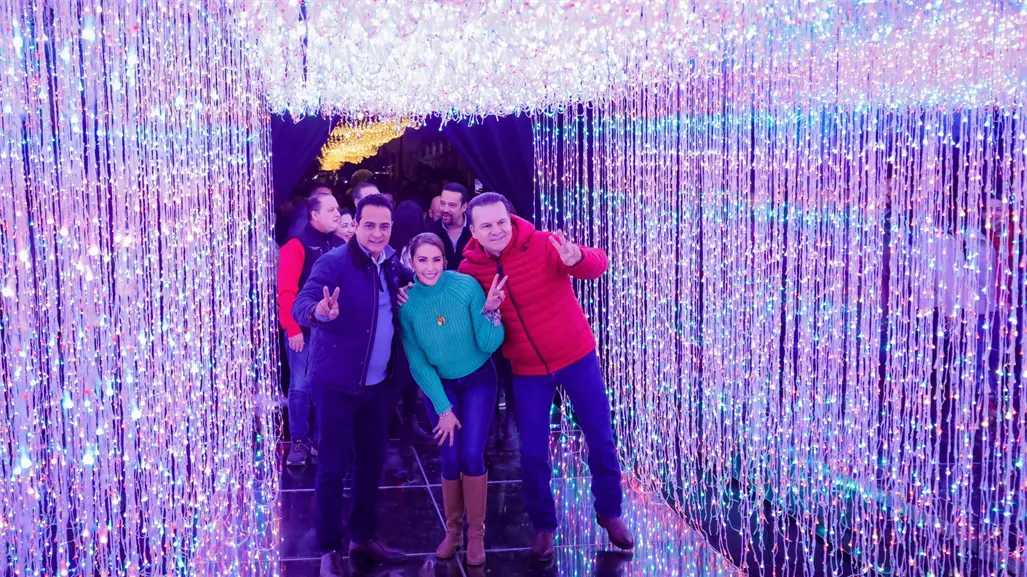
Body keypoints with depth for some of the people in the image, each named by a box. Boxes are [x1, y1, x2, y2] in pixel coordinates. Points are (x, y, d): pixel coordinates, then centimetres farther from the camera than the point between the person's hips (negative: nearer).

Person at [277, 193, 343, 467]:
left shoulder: (340, 245, 9)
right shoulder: (297, 245, -7)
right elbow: (286, 291, -12)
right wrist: (293, 328, -15)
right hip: (305, 330, -5)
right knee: (300, 387, 0)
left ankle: (321, 438, 22)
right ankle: (299, 441, 13)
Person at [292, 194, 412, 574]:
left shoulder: (392, 265, 4)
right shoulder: (333, 262, -15)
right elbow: (301, 305, -27)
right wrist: (319, 311, -51)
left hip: (378, 382, 6)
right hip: (337, 382, -6)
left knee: (372, 461, 14)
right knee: (333, 467, 0)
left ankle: (364, 539, 29)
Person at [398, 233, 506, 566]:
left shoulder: (467, 286, -21)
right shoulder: (406, 303, -16)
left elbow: (489, 344, -19)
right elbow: (418, 364, -9)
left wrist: (490, 311, -35)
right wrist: (442, 407, -10)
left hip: (478, 380, -1)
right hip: (439, 385, 1)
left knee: (472, 456, -9)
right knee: (450, 460, -1)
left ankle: (476, 533, 10)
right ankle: (452, 529, 23)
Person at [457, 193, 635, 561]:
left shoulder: (543, 244, -18)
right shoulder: (470, 269, -9)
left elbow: (597, 265, -31)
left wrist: (576, 259, -55)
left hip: (576, 356, -1)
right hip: (527, 370, 2)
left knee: (600, 439, 9)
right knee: (532, 453, 5)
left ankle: (609, 513, 30)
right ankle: (543, 526, 26)